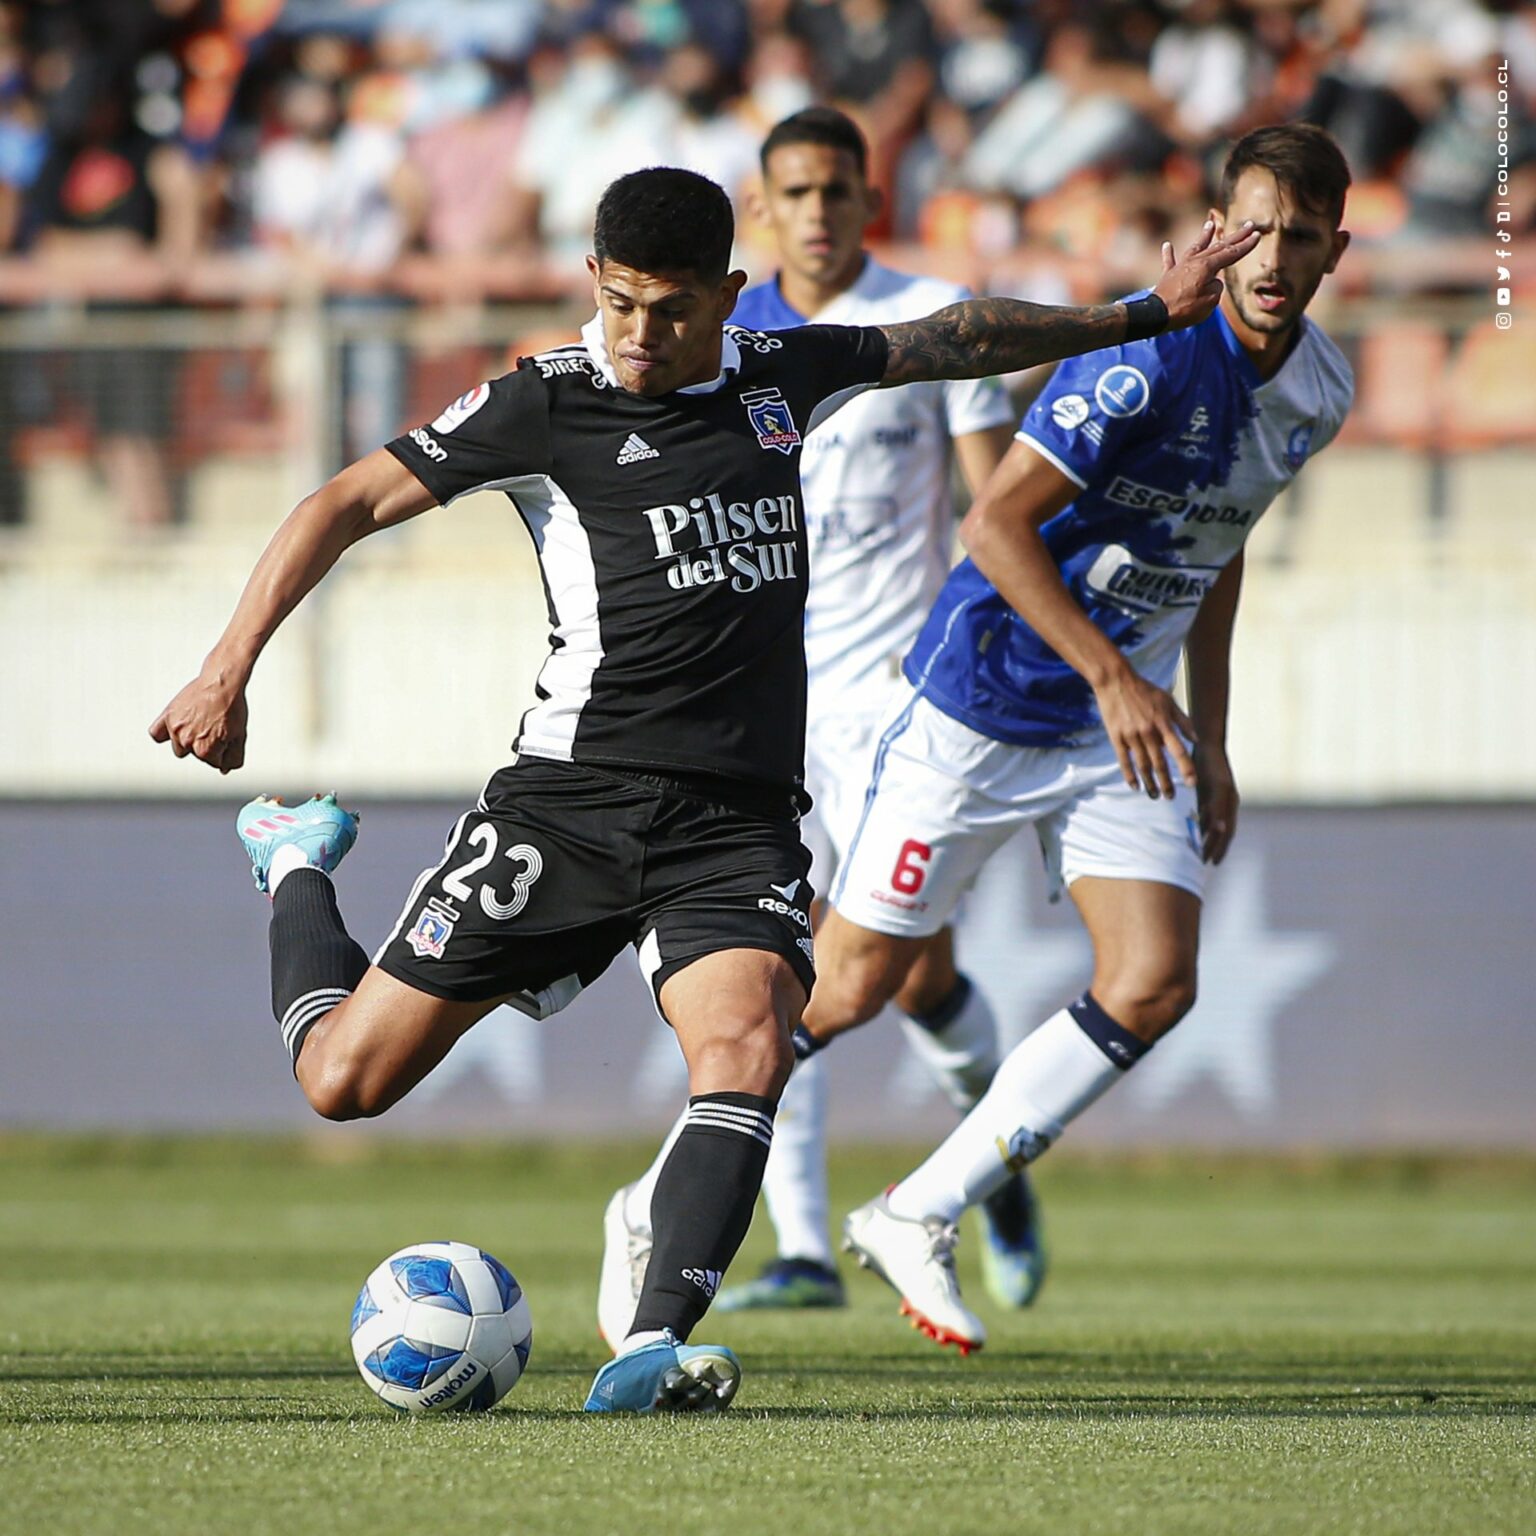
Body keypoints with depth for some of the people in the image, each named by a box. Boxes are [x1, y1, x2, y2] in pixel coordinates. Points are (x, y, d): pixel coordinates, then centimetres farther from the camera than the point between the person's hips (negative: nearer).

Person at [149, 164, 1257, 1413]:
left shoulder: (780, 376, 10)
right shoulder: (547, 404, -3)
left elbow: (957, 336, 26)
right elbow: (350, 504, -4)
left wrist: (1145, 315, 29)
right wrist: (227, 672, -12)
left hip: (740, 825, 2)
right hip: (575, 796, -2)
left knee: (748, 1042, -27)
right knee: (347, 1077, 1)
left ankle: (650, 1352, -33)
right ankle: (297, 869, 32)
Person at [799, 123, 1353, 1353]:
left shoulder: (1321, 393, 2)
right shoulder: (1152, 357, -23)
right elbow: (996, 522, -25)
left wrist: (1209, 741, 15)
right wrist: (1112, 675, -28)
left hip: (1124, 730, 6)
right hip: (983, 705, -6)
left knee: (1155, 986, -11)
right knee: (849, 986, -1)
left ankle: (921, 1217, 1)